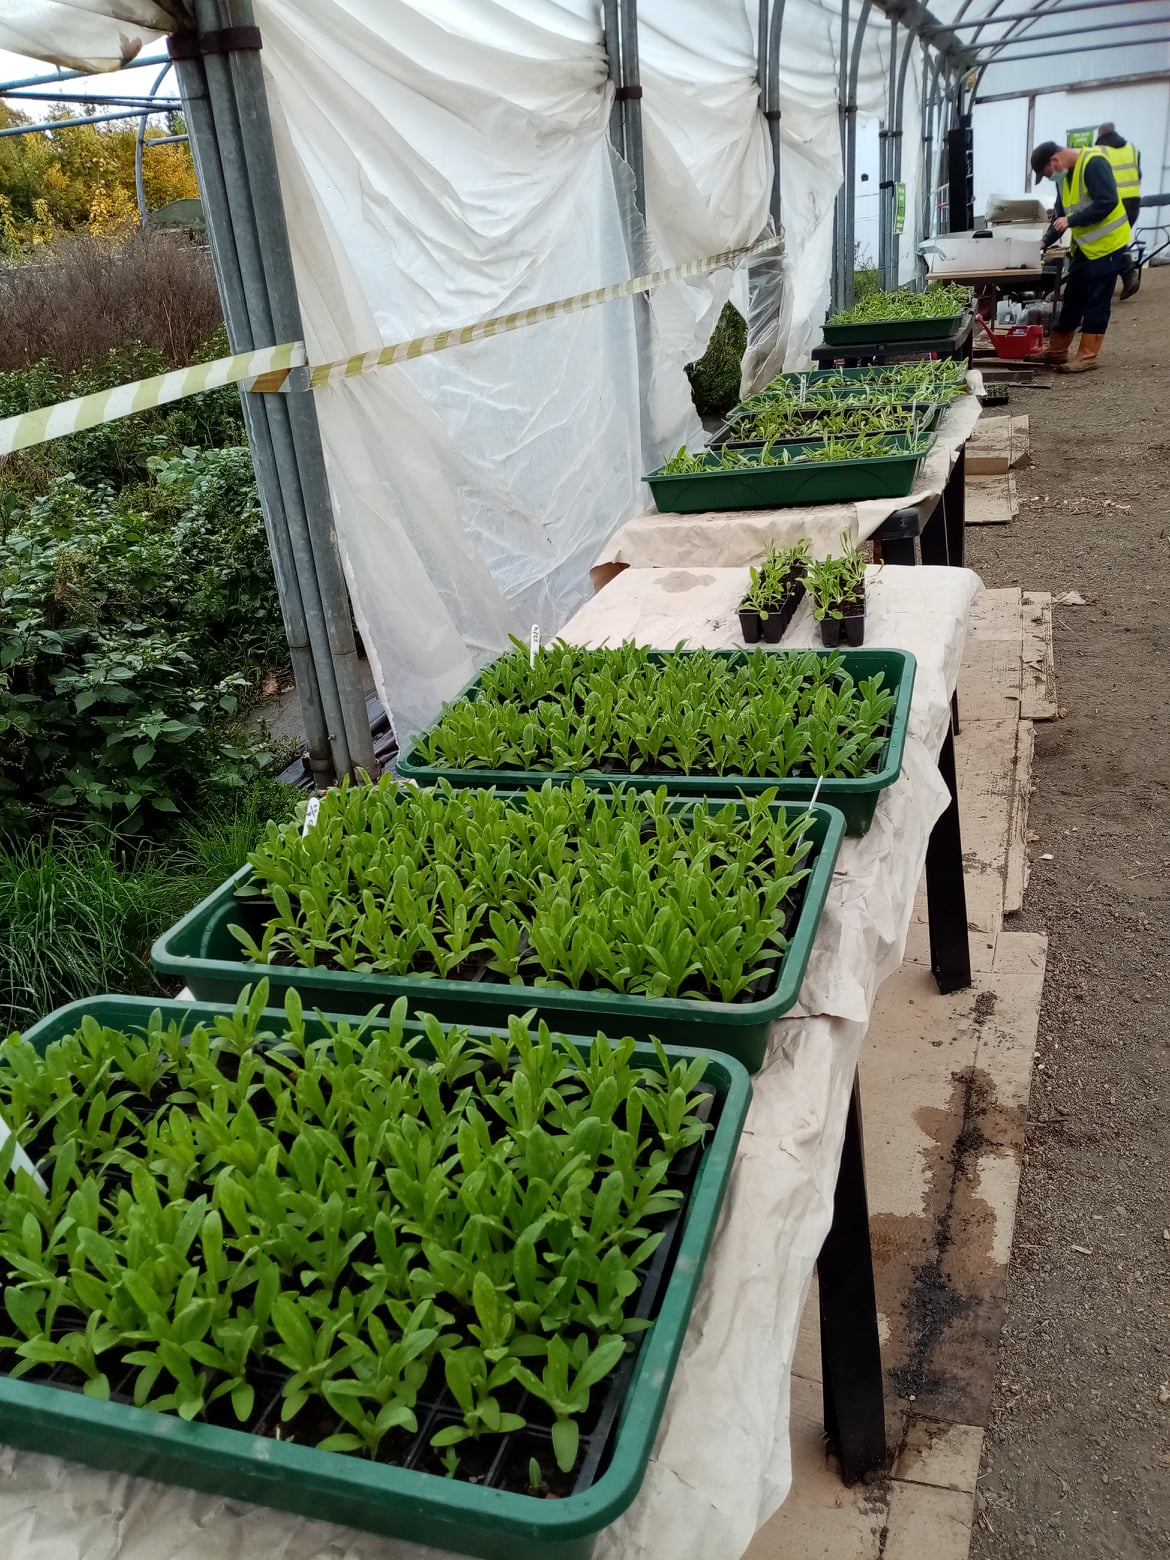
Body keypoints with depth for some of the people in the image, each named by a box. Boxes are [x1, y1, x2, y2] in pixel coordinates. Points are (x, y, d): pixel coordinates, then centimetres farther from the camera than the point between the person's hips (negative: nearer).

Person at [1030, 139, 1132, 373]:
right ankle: (1057, 351, 21)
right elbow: (1061, 213, 14)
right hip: (1084, 246, 8)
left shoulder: (1094, 163, -18)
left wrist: (1071, 221, -24)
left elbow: (1107, 202, -25)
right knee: (1072, 299, 13)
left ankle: (1087, 356, 2)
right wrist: (1046, 241, 1)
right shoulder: (1064, 175, 9)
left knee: (1097, 302, -3)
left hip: (1107, 245, -8)